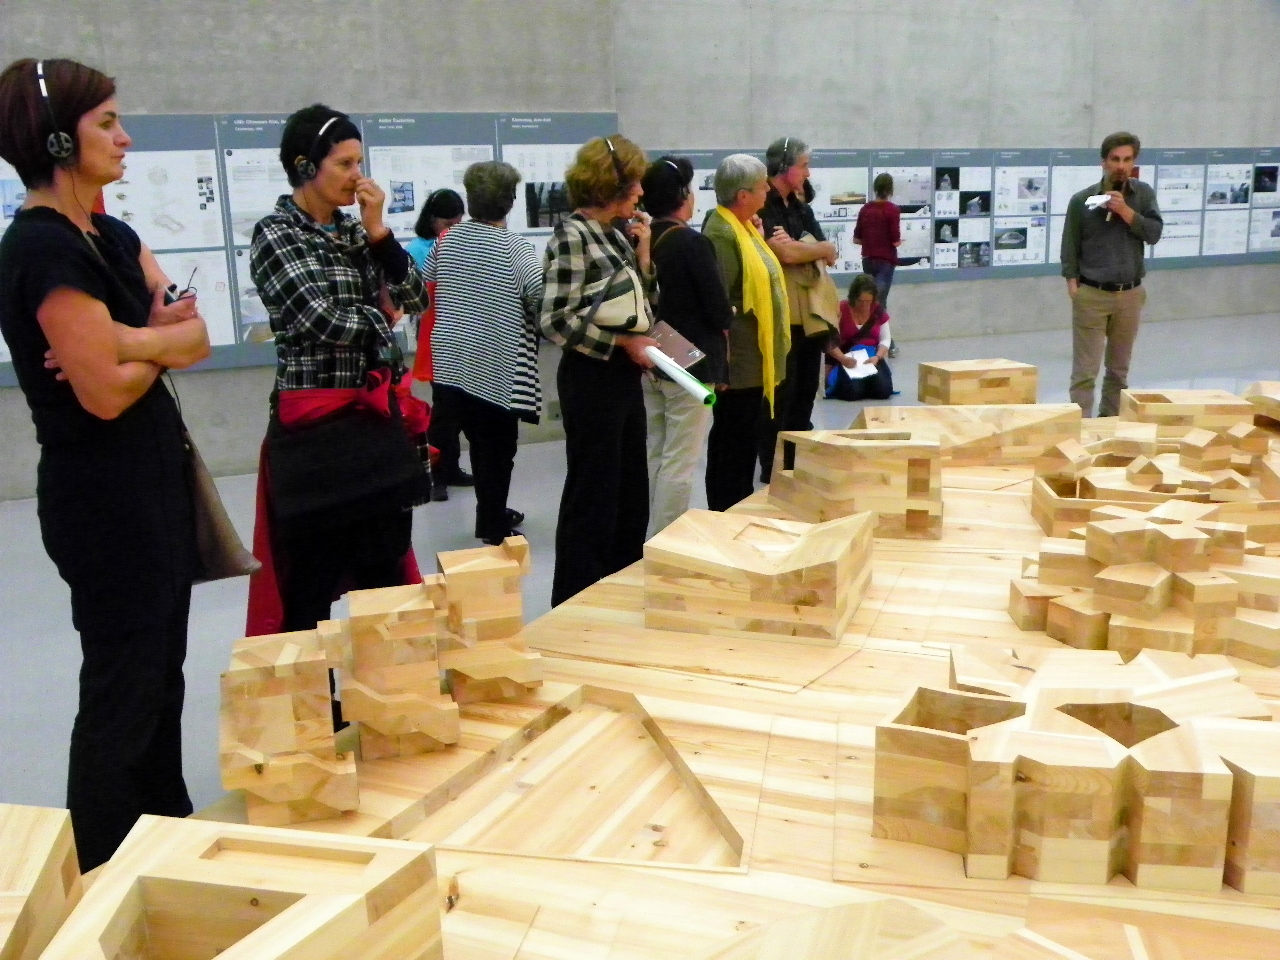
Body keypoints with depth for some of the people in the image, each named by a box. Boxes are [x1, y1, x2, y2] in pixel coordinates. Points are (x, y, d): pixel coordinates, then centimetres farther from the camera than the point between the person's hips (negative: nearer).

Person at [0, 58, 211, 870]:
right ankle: (106, 878, 17)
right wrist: (163, 344, -3)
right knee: (122, 688, 1)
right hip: (102, 494, -9)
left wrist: (130, 340, -16)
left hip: (154, 476, 9)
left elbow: (197, 337, 2)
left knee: (160, 675, 17)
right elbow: (106, 392, -21)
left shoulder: (112, 237, 11)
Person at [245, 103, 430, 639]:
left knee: (387, 572, 15)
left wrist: (377, 231, -4)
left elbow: (416, 300, 6)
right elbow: (322, 321, -20)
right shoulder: (276, 234, -9)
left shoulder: (355, 230, 11)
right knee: (311, 581, 3)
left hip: (378, 418, 7)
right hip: (319, 426, -7)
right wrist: (379, 317, -1)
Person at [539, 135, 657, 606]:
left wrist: (642, 250, 2)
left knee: (631, 490, 16)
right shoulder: (572, 235, -15)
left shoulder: (616, 231, 9)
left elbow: (639, 301, 14)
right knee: (592, 495, 2)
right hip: (592, 377, -9)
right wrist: (623, 342, -19)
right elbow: (556, 321, -21)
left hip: (625, 374, 9)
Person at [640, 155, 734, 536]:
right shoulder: (693, 243, -15)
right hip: (692, 364, -7)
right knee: (679, 463, -1)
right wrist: (720, 349, 6)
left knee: (653, 457, 14)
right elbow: (720, 312, -13)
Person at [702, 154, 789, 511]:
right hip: (740, 364, -10)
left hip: (759, 362, 10)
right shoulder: (721, 234, -18)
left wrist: (760, 240, 11)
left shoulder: (745, 227, 13)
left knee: (748, 441, 16)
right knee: (732, 445, 0)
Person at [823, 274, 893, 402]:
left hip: (871, 357, 3)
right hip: (847, 359, -3)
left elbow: (885, 339, 4)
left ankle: (866, 381, 15)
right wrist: (843, 359, -30)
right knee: (853, 392, -28)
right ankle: (837, 380, 9)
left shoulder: (878, 310, 2)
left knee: (884, 391, -21)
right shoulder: (840, 310, -9)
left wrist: (877, 357, -16)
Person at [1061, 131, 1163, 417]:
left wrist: (1125, 211, -17)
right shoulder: (1082, 200, -4)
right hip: (1092, 295, -3)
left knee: (1119, 369, 12)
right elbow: (1069, 249, -2)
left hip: (1130, 294, 3)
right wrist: (1074, 288, -11)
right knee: (1085, 371, -6)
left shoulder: (1143, 193, 5)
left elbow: (1155, 233, -5)